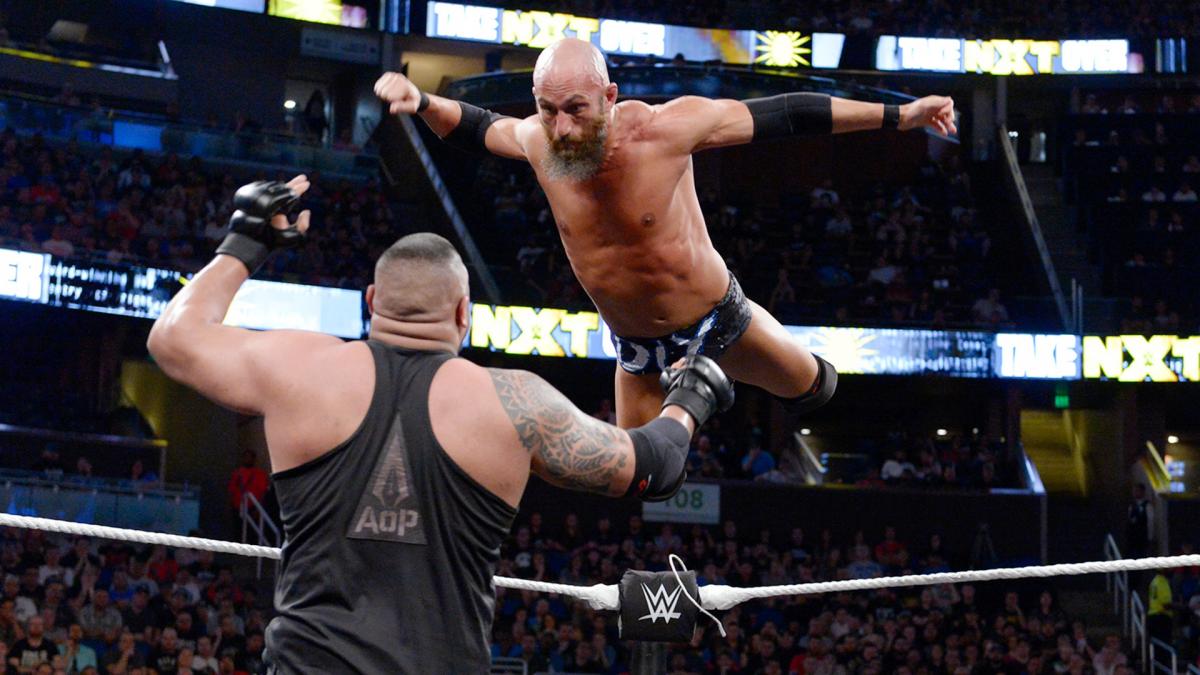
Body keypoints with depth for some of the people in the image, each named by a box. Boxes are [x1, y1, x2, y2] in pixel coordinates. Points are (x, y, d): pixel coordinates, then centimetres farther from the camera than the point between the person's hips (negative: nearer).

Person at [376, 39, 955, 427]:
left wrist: (900, 116, -19)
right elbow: (479, 128, 6)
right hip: (635, 345, 3)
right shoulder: (538, 141, -18)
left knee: (809, 388, 20)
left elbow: (781, 115, -21)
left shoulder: (663, 128, -29)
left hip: (714, 317, -2)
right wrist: (421, 102, -14)